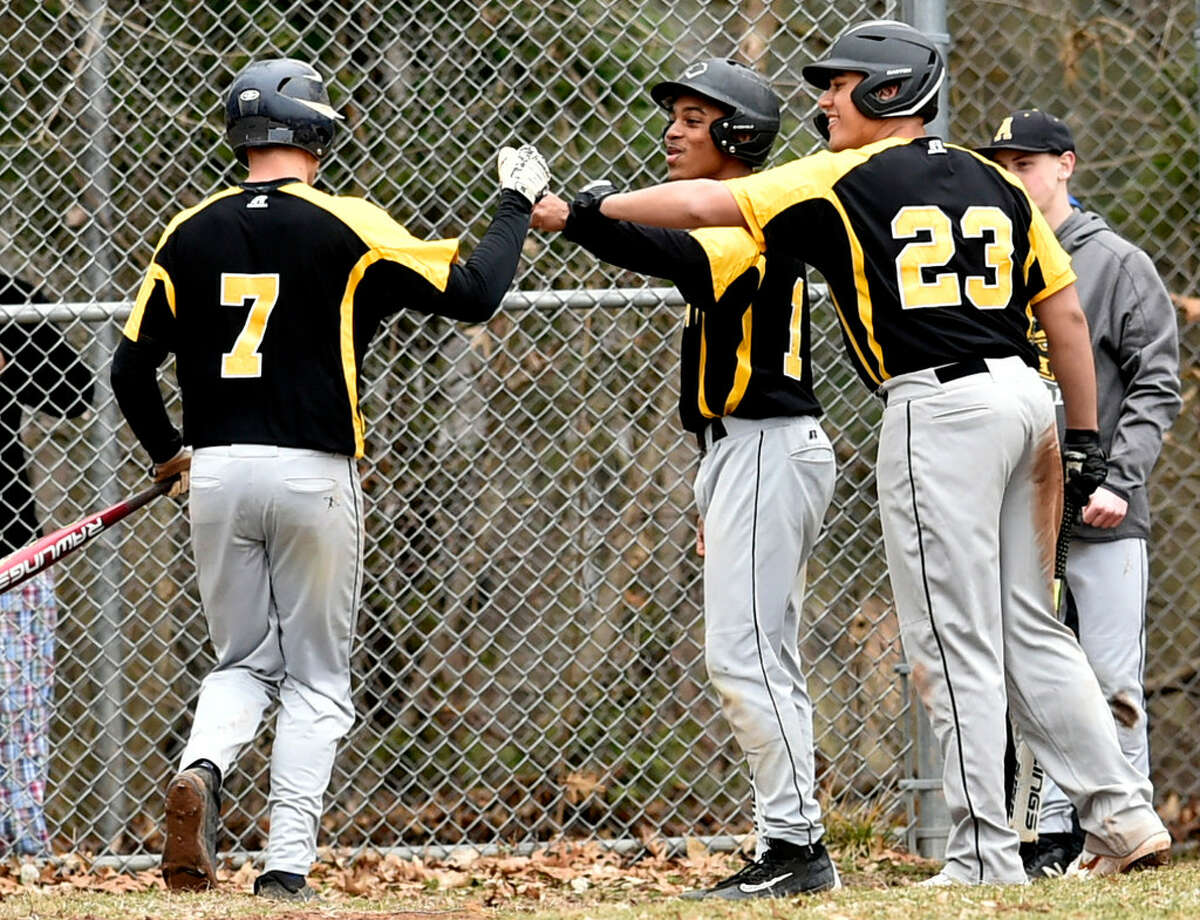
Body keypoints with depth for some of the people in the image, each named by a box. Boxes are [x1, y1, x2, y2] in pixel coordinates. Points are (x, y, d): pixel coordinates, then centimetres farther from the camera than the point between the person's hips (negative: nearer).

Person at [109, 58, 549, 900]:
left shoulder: (191, 233, 5)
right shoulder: (347, 228, -6)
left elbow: (131, 365, 6)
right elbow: (472, 293, -6)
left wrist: (168, 453, 23)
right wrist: (517, 205, 9)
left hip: (216, 475, 3)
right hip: (313, 475, -3)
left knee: (245, 663, 16)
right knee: (317, 681, 8)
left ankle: (202, 769, -15)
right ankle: (288, 866, -2)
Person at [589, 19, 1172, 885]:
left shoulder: (844, 181, -1)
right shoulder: (993, 185, 16)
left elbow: (706, 204, -2)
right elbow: (1067, 313, 14)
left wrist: (598, 207, 11)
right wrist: (1085, 438, 18)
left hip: (939, 407, -7)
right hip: (1023, 394, 7)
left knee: (955, 643, -3)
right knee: (1029, 629, 15)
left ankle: (985, 855, -4)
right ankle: (1125, 815, 12)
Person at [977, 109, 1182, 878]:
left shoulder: (1119, 266, 1)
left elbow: (1157, 387, -2)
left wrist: (1117, 481, -13)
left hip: (1104, 521, -3)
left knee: (1114, 682, -4)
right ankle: (1055, 834, 6)